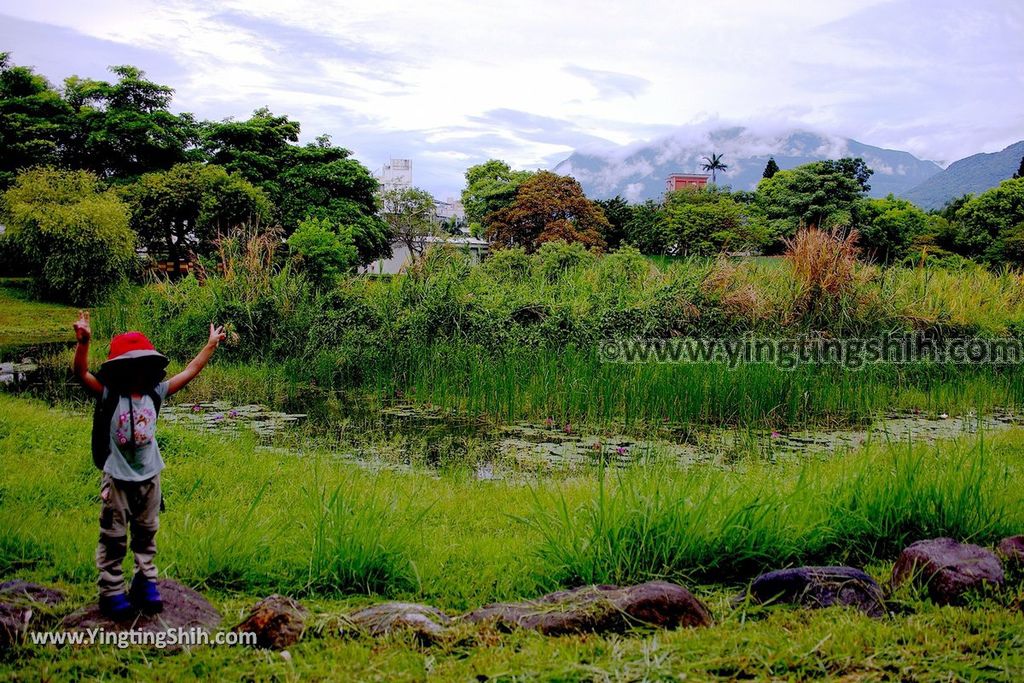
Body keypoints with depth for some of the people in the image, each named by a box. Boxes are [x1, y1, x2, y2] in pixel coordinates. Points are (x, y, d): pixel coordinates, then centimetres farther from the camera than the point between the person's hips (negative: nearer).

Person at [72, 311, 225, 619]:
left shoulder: (155, 393, -1)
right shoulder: (108, 395, -11)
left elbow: (190, 372, 4)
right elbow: (81, 373, -25)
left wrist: (211, 345, 4)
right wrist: (83, 342, -40)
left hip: (149, 477, 4)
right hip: (118, 478, -4)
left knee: (146, 535, 16)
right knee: (113, 538, 5)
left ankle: (146, 583, 28)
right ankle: (111, 592, 14)